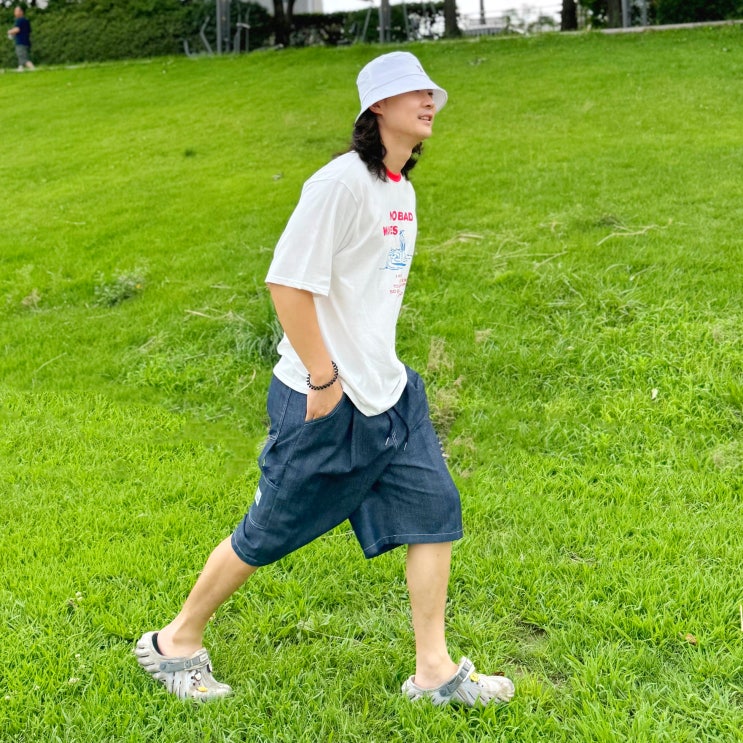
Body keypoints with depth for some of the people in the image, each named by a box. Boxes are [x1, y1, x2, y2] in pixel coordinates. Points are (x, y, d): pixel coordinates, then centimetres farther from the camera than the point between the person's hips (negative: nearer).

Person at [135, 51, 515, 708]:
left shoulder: (402, 189, 11)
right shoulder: (342, 182, -18)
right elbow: (288, 282, -22)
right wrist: (324, 376, -19)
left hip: (388, 392, 9)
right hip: (326, 403, -9)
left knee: (434, 510, 5)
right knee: (271, 532, 4)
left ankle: (434, 671, 17)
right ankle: (177, 641, 26)